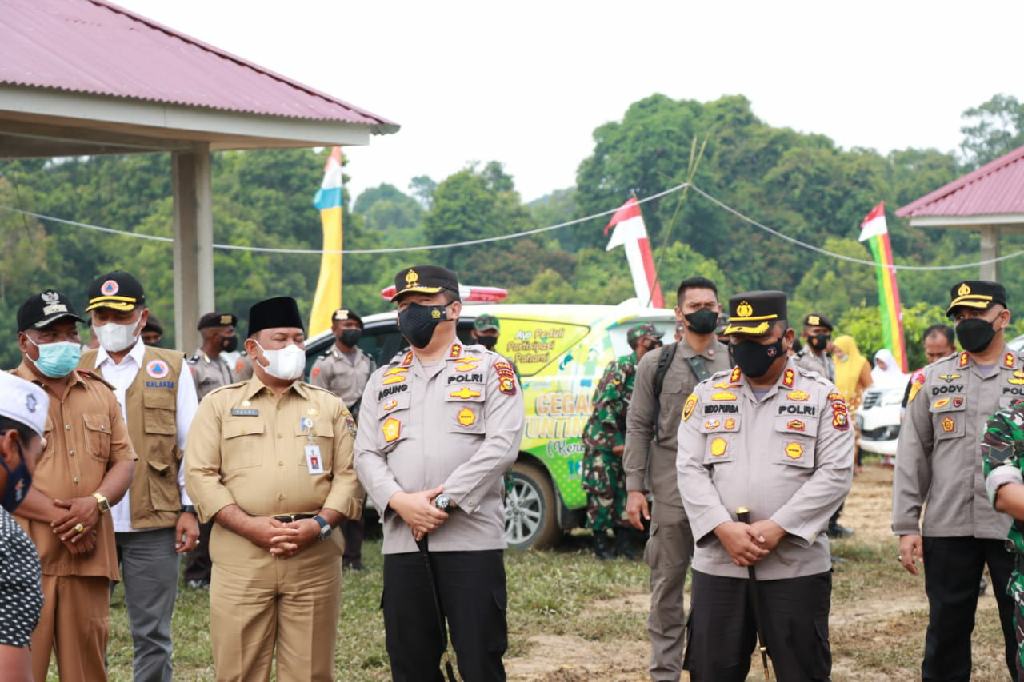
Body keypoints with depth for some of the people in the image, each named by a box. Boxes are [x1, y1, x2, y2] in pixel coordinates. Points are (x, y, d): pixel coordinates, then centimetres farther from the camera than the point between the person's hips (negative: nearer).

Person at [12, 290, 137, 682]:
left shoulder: (99, 394, 17)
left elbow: (124, 460, 12)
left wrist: (96, 503, -8)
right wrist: (58, 516, -15)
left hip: (88, 556, 5)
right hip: (25, 557, -4)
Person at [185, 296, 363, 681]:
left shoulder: (330, 407, 16)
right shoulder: (219, 404, 11)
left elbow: (348, 474, 8)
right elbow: (200, 475, 1)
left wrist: (319, 524, -10)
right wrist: (251, 526, -12)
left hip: (315, 556, 1)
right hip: (240, 555, -1)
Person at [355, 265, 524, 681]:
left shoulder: (490, 370, 5)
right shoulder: (383, 381, 18)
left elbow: (502, 445, -7)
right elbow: (366, 455, 9)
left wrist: (445, 500, -14)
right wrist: (401, 502, -10)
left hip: (470, 539, -4)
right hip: (401, 542, 4)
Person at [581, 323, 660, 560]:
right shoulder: (621, 367, -15)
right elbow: (605, 405, -19)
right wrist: (616, 441, -17)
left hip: (626, 438, 7)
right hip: (603, 436, -7)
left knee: (626, 487, 6)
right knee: (603, 490, -6)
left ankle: (624, 543, 11)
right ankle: (600, 544, -1)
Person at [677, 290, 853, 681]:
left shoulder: (822, 397, 1)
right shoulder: (706, 396, 9)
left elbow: (836, 474, -7)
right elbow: (690, 470, 2)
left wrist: (778, 527, -16)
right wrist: (724, 528, -14)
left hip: (796, 565, -2)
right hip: (718, 564, 2)